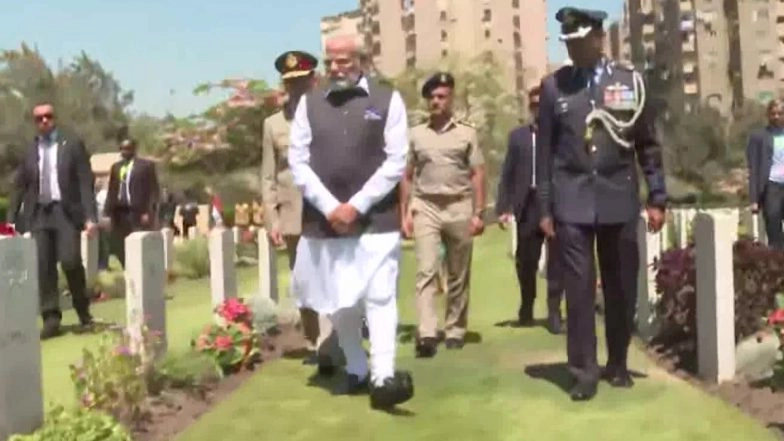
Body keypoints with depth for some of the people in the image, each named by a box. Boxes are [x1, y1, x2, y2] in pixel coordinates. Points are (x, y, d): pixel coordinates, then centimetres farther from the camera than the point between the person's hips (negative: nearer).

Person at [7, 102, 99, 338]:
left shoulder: (73, 144, 3)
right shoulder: (29, 151, 11)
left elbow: (86, 182, -1)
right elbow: (19, 187, 15)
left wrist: (90, 216, -10)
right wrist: (11, 219, 9)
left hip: (66, 211, -3)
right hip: (38, 213, 3)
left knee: (70, 261, -14)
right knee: (44, 267, -1)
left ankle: (84, 313, 6)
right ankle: (51, 318, 5)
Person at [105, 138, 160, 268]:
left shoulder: (146, 165, 1)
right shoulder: (116, 167, 17)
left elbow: (153, 190, -3)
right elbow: (111, 191, 16)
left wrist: (148, 212, -12)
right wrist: (108, 212, 7)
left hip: (138, 212, -5)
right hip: (120, 212, 5)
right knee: (121, 248, 3)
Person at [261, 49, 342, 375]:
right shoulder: (273, 124, 9)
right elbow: (268, 176, 8)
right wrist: (271, 220, 1)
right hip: (292, 216, 3)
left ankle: (328, 349, -13)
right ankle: (314, 343, 24)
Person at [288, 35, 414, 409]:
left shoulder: (387, 100, 1)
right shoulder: (309, 103, 8)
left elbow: (396, 161, -4)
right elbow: (298, 160, 3)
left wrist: (356, 205, -11)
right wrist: (330, 207, -9)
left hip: (376, 218, -3)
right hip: (323, 219, 3)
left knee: (380, 296, -9)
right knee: (339, 302, 10)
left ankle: (382, 379, -11)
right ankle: (356, 371, 25)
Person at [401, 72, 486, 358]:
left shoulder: (466, 133, 5)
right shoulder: (416, 134, 8)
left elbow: (477, 175, 3)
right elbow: (407, 177, 10)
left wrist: (478, 213, -5)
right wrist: (405, 214, 3)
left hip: (459, 208, 0)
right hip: (425, 208, 0)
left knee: (458, 275, 6)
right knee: (426, 271, -11)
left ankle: (455, 330, 17)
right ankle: (427, 333, -17)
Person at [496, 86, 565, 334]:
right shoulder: (518, 136, 10)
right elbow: (507, 174, 8)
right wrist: (503, 207, 1)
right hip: (528, 205, 2)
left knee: (556, 260, -1)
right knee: (525, 260, 9)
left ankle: (554, 311, 7)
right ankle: (526, 307, 29)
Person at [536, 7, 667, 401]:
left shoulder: (630, 81, 4)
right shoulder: (554, 85, 3)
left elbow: (648, 144, 7)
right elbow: (545, 150, 4)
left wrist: (657, 198, 3)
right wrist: (545, 208, 1)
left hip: (619, 199, 1)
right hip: (572, 202, -1)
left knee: (622, 287, 9)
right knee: (579, 288, -4)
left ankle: (618, 364, 25)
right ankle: (584, 371, 3)